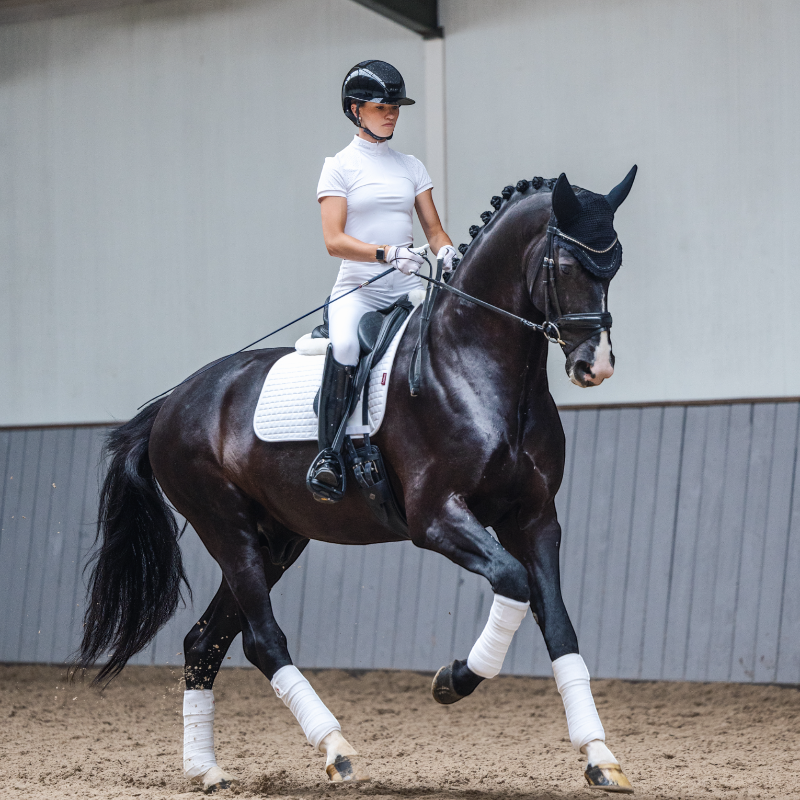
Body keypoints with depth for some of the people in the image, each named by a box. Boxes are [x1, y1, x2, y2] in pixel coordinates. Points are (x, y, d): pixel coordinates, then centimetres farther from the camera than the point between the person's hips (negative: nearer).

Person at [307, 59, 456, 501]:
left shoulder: (411, 166, 16)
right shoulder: (340, 167, 2)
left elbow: (434, 230, 14)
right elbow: (334, 240, -8)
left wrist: (447, 251, -10)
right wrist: (387, 253, -24)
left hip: (409, 288, 5)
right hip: (358, 287, -5)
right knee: (345, 346, -35)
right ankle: (328, 452, -26)